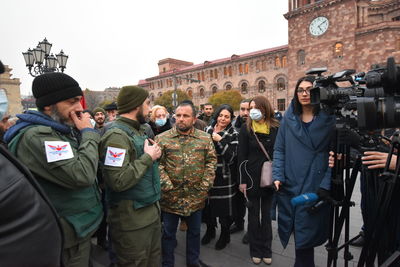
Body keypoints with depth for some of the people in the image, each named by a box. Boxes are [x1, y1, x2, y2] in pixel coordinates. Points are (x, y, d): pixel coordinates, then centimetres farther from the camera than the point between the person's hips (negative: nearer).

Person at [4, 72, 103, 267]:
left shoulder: (64, 130, 7)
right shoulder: (36, 136, -24)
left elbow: (89, 171, 16)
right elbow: (81, 175, -31)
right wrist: (88, 133, -21)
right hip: (68, 236, -9)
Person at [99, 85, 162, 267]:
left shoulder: (137, 130, 11)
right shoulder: (117, 135, -20)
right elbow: (118, 181, -29)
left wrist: (154, 154, 3)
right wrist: (148, 157, -19)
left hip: (151, 210, 9)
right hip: (132, 217, -9)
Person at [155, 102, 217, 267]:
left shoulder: (205, 138, 0)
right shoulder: (162, 139, -6)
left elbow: (211, 161, 1)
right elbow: (157, 163, -9)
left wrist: (205, 184, -7)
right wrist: (166, 185, -17)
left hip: (196, 196, 2)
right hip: (170, 196, -2)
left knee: (194, 231, 19)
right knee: (168, 232, 15)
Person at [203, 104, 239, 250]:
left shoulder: (233, 134, -5)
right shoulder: (207, 130, 4)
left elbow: (231, 157, -15)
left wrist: (220, 141, -21)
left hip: (225, 177, -3)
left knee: (224, 207, 7)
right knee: (208, 205, 15)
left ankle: (225, 235, 30)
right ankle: (210, 230, 39)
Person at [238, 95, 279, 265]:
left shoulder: (276, 129, -1)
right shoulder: (246, 129, -3)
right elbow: (241, 157, -4)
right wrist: (242, 181, -8)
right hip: (252, 178, -1)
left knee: (267, 215, 13)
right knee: (254, 216, 11)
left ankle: (266, 250, 28)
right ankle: (256, 251, 26)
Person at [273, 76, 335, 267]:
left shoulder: (329, 119, 0)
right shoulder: (288, 118, 5)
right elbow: (279, 150, 5)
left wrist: (326, 185, -11)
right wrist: (277, 177, -5)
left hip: (315, 187, -2)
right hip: (289, 185, 2)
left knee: (306, 233, 3)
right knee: (298, 231, 12)